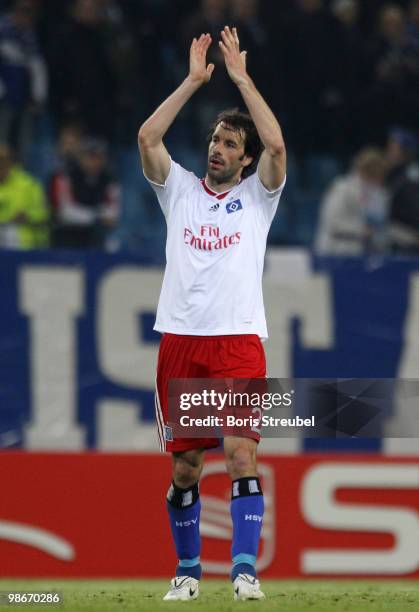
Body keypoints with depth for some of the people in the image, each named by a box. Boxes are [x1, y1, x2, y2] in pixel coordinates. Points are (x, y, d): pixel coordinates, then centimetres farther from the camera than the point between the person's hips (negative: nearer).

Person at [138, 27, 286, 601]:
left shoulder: (257, 196, 9)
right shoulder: (180, 189, 14)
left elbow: (276, 144, -8)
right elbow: (147, 138, 0)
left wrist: (241, 77, -3)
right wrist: (194, 80, 0)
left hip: (239, 342, -2)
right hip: (181, 339, 2)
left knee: (242, 454, -15)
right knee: (185, 467, 5)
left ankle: (245, 570, -16)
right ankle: (187, 570, 16)